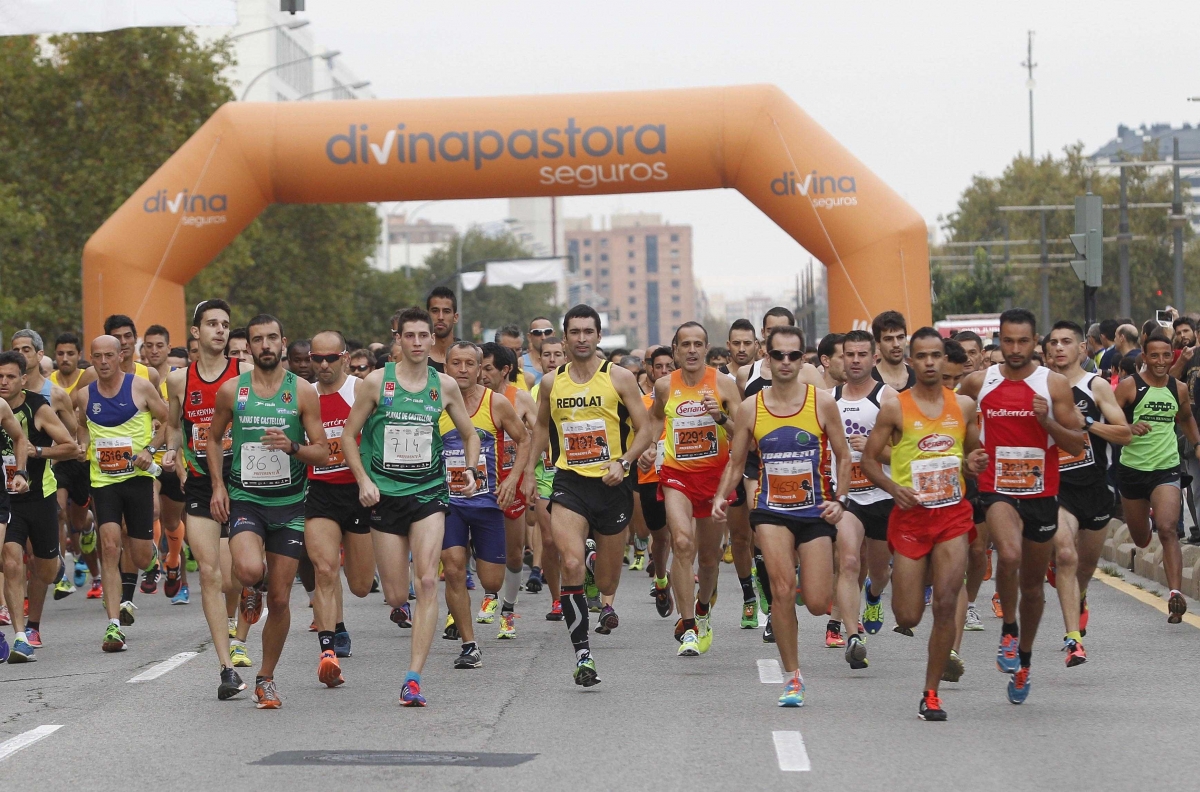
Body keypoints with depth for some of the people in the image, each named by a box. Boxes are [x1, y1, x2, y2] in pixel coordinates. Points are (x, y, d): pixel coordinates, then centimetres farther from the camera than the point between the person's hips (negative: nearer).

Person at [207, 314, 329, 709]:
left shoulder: (302, 392, -1)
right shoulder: (231, 390, 1)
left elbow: (322, 452, 0)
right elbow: (214, 439, 15)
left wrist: (292, 447, -20)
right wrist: (218, 485, 1)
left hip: (288, 503, 1)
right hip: (244, 498, -1)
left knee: (280, 600, 3)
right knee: (249, 570, -29)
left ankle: (266, 678, 21)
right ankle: (251, 588, 11)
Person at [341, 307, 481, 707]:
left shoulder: (444, 385, 4)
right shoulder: (376, 382, -2)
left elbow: (469, 434, 17)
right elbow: (349, 434, 4)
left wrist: (470, 469, -1)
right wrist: (363, 480, -8)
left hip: (429, 492, 1)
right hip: (386, 494, -1)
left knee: (427, 581, -16)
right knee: (396, 595, 1)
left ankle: (413, 677, -16)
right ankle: (401, 607, 42)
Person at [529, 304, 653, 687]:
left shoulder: (619, 378, -3)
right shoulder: (551, 382, 5)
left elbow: (644, 430, -1)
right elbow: (542, 427, 23)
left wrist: (624, 461, -16)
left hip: (611, 484, 0)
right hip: (569, 483, 0)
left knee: (607, 581, 11)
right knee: (571, 565, -24)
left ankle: (603, 591, 53)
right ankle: (582, 653, -16)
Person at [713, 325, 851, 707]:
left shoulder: (822, 403, -2)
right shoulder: (750, 408, 1)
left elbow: (843, 456, 6)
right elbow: (735, 462, 9)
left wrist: (839, 499, -8)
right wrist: (721, 496, -8)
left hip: (815, 511, 0)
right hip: (772, 509, 0)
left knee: (817, 604, -4)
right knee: (783, 588, -20)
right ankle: (793, 676, -7)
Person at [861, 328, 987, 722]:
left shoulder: (964, 405, 6)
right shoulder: (894, 407, -3)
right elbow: (868, 459, 2)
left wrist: (973, 462, -3)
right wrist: (893, 488, -15)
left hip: (953, 515, 1)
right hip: (911, 515, -1)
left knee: (946, 605, -12)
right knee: (907, 617, 0)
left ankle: (931, 693, -1)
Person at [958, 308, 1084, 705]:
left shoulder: (1054, 385, -2)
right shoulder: (978, 383, 1)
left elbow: (1077, 445, -2)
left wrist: (1047, 420, -18)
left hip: (1041, 494, 1)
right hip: (996, 490, -1)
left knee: (1033, 583, 12)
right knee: (1009, 554, -31)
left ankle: (1023, 661, 31)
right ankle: (1008, 630, -9)